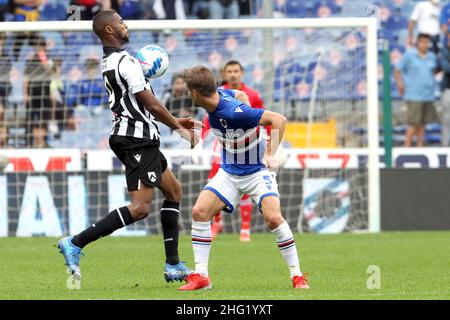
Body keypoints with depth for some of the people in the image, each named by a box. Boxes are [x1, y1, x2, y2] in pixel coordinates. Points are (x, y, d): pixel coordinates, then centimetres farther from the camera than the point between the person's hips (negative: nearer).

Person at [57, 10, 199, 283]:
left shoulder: (108, 62, 13)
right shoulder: (125, 61, -17)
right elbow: (151, 104, -15)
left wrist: (175, 121, 23)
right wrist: (179, 127, -1)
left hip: (132, 137, 11)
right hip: (139, 140, -11)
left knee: (174, 191, 19)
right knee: (140, 207, -14)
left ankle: (173, 266, 17)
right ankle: (75, 244, -15)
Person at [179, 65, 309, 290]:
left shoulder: (234, 113, -31)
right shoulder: (219, 94, -8)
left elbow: (279, 120, -28)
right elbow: (240, 94, 14)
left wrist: (271, 153, -32)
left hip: (257, 171, -7)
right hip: (229, 172, 7)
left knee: (273, 217, -25)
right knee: (199, 211, -10)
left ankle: (297, 276, -11)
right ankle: (201, 276, -3)